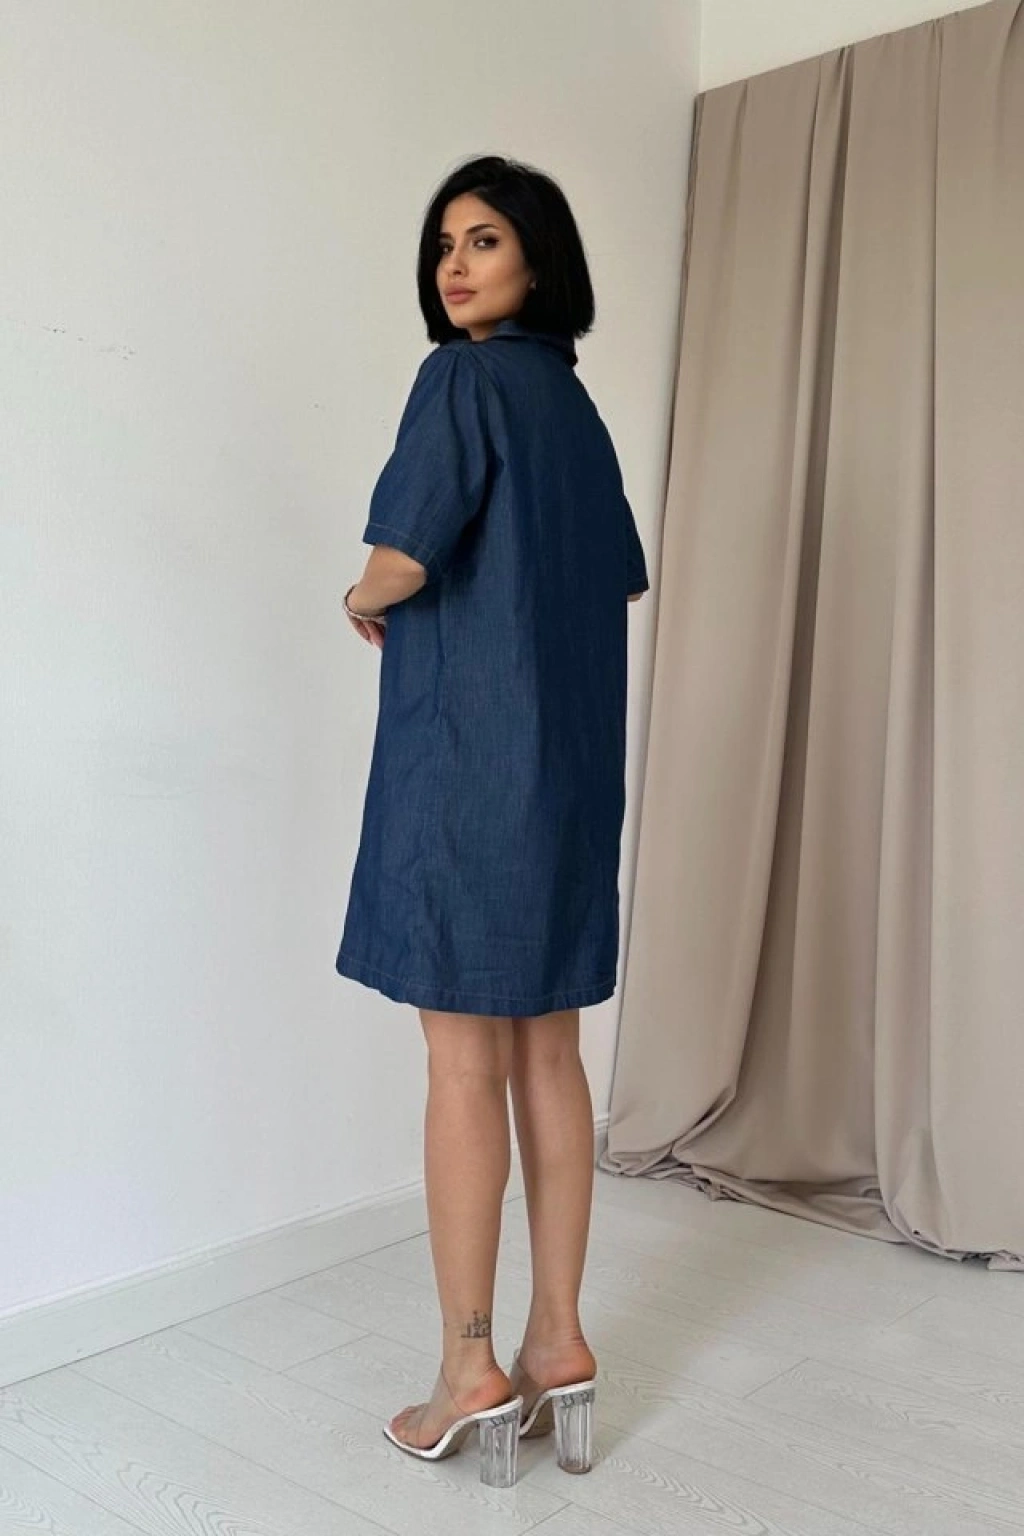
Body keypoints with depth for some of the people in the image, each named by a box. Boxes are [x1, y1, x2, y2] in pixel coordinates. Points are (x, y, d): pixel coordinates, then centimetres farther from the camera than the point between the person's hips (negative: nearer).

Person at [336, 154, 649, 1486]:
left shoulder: (465, 379, -7)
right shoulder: (574, 402, 17)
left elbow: (404, 556, -17)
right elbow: (624, 580, 24)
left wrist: (361, 602, 3)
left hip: (465, 752, -8)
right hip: (569, 759, 8)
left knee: (463, 1061, -1)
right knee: (548, 1052, 10)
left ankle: (471, 1374, 9)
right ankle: (559, 1343, 19)